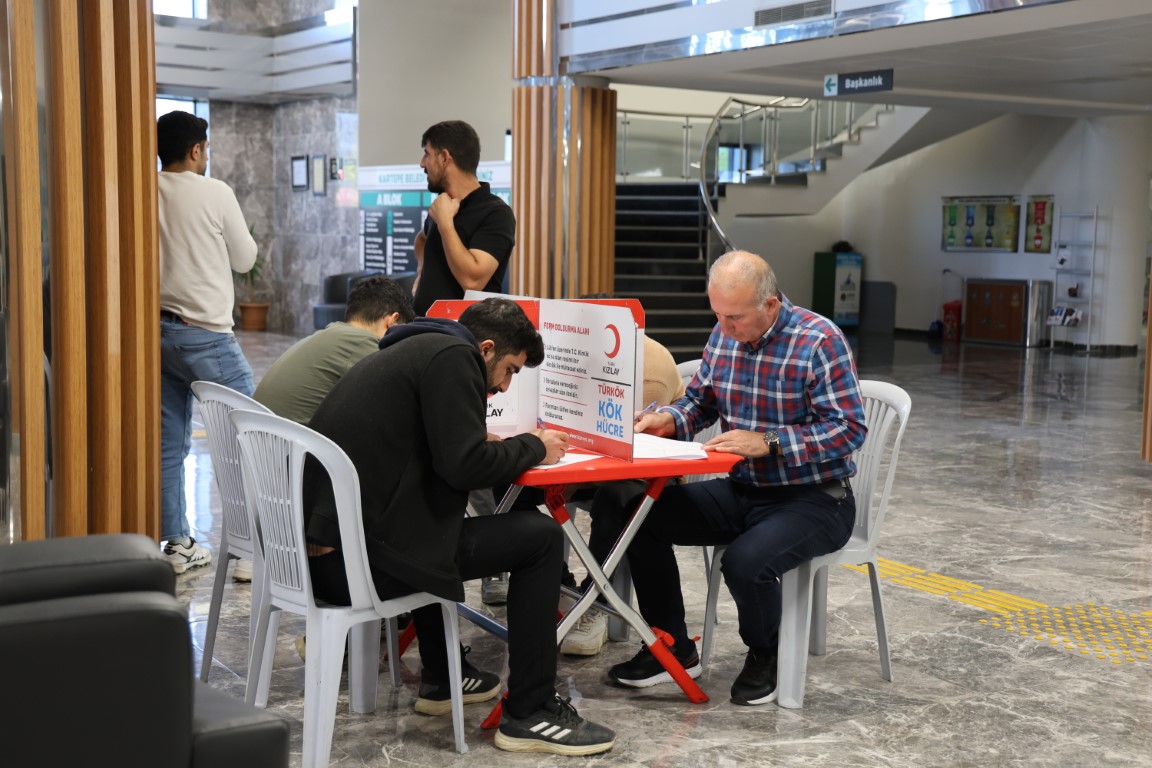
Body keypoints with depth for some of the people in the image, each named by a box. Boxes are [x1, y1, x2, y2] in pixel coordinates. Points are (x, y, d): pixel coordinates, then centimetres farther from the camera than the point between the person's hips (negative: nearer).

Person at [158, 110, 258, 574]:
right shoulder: (214, 193, -8)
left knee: (169, 443, 9)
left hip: (157, 329, 6)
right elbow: (245, 259, 1)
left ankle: (176, 543, 14)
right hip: (204, 334, -6)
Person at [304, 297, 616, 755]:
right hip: (360, 556, -10)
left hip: (321, 548, 10)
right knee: (540, 538, -3)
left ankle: (440, 681, 42)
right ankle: (529, 714, 3)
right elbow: (465, 465, -15)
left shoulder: (415, 349, 22)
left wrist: (515, 448, 21)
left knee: (431, 528, 39)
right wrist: (535, 448, 1)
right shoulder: (453, 355, -7)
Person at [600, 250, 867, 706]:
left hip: (814, 499, -7)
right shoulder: (724, 336, 3)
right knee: (637, 517, -8)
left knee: (746, 562, -33)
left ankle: (764, 656, 2)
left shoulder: (819, 341, -18)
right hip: (741, 491, 7)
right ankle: (672, 649, 6)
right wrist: (669, 420, -8)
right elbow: (699, 400, 15)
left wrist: (767, 443, -28)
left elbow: (849, 428, -21)